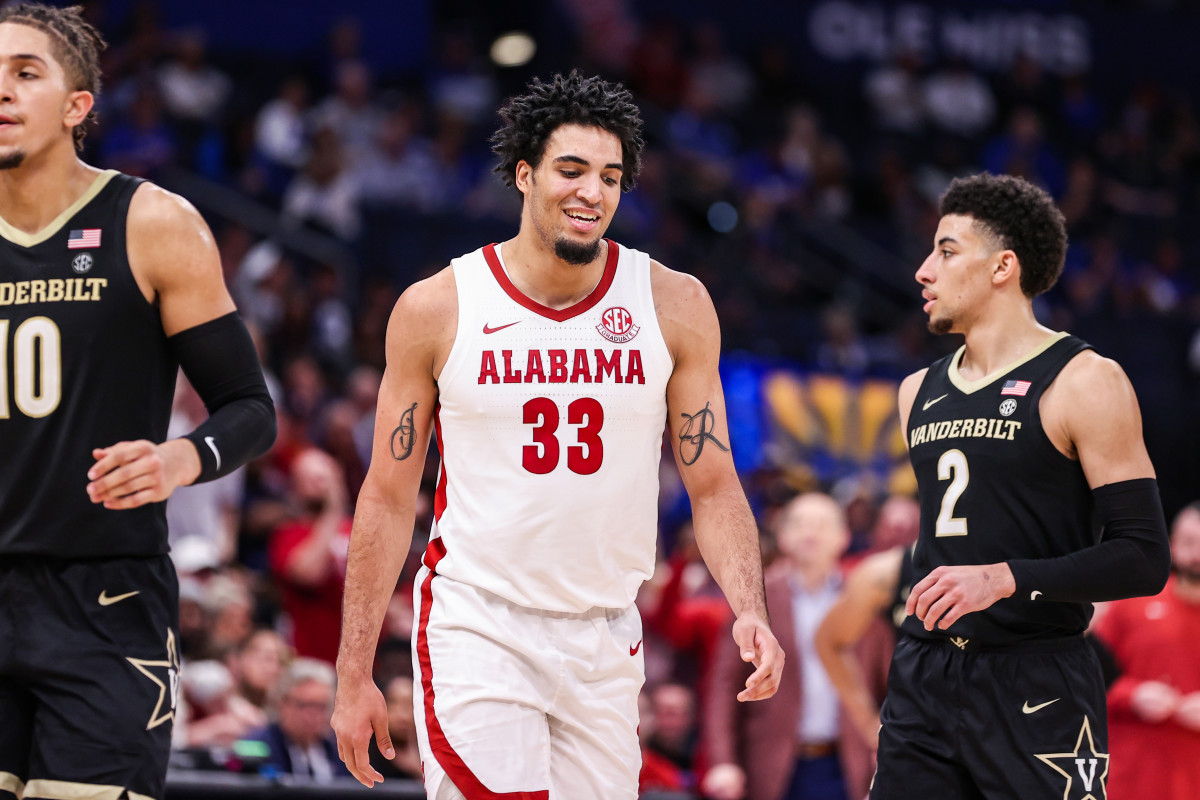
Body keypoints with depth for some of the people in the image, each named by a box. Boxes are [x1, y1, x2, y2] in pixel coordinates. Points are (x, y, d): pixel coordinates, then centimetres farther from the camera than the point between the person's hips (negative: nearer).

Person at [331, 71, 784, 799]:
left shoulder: (675, 306, 1)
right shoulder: (438, 308, -3)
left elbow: (713, 487, 3)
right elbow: (388, 499, 2)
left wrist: (750, 611, -15)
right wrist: (354, 676, 0)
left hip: (605, 637, 3)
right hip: (476, 626, -3)